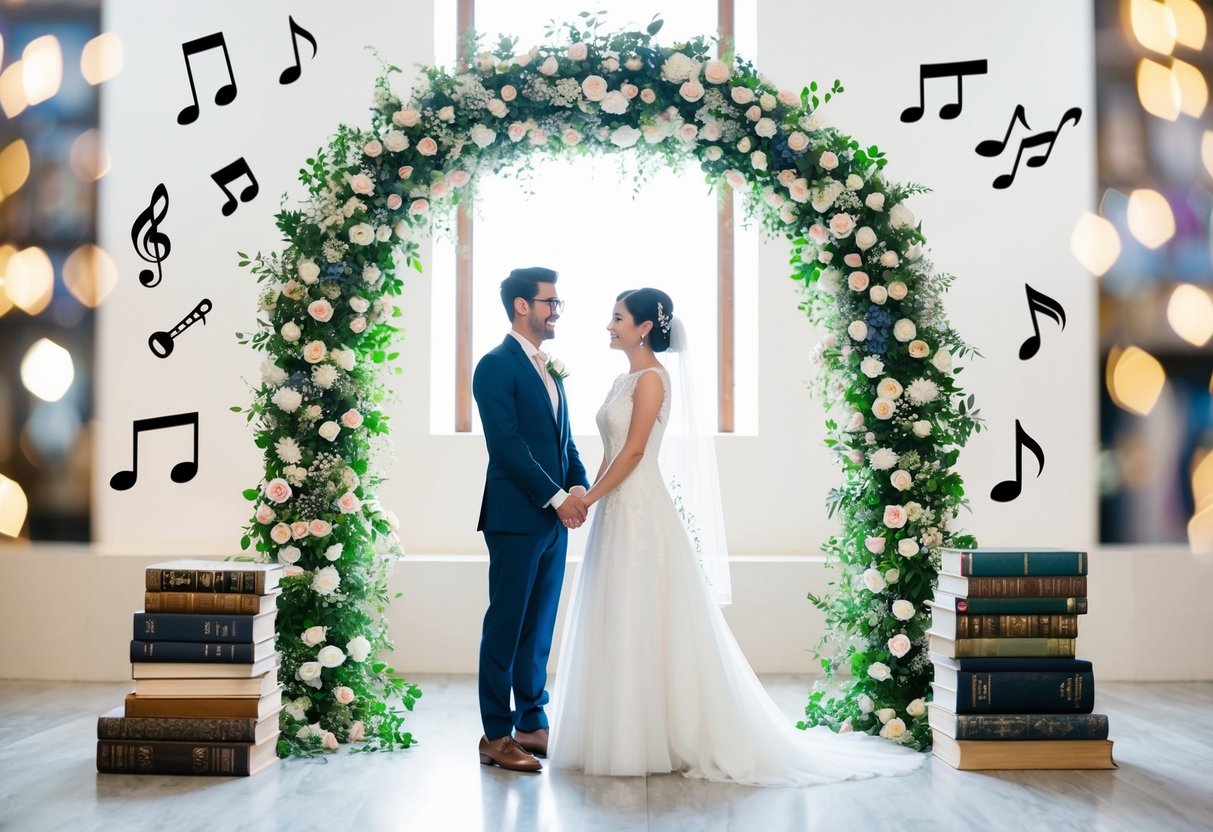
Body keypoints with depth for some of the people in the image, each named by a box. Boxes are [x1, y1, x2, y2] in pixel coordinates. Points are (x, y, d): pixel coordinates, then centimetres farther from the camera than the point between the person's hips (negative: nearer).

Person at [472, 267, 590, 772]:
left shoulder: (550, 369, 18)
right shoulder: (496, 366, -8)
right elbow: (507, 444, -16)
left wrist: (580, 487, 0)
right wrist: (557, 498, -15)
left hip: (554, 519, 8)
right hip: (516, 517, -8)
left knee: (540, 627, 12)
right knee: (506, 626, -2)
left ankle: (532, 724, 21)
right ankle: (496, 736, 4)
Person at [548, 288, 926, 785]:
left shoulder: (651, 378, -11)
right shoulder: (626, 379, 16)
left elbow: (633, 451, -16)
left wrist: (588, 499, -13)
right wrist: (589, 496, 8)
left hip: (641, 514, -9)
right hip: (617, 512, 9)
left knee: (645, 625, -4)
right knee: (618, 627, 12)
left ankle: (653, 741, 4)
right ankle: (625, 737, 19)